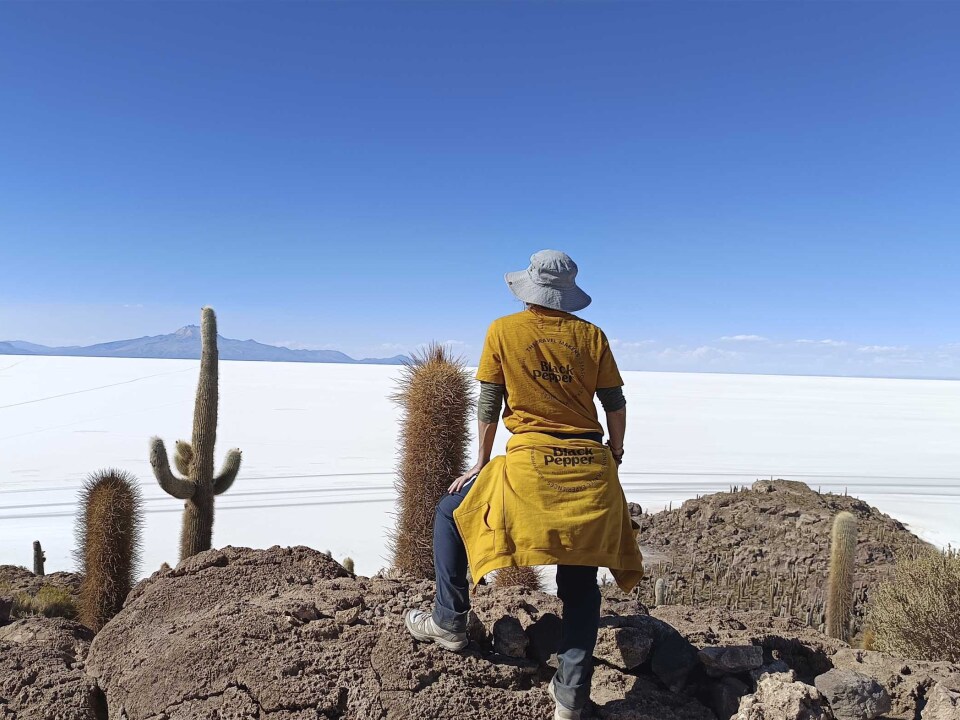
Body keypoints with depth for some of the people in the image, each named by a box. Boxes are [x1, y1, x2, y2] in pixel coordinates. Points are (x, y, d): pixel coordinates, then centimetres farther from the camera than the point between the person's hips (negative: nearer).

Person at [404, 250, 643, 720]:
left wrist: (482, 463, 14)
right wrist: (614, 458, 23)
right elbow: (616, 404, 9)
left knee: (451, 510, 20)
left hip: (532, 463, -3)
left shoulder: (503, 331, 1)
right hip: (590, 466, 3)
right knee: (580, 579, 15)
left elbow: (489, 406, 3)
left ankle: (449, 622, 24)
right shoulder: (591, 335, 6)